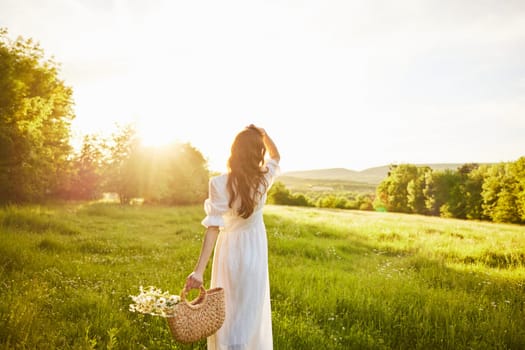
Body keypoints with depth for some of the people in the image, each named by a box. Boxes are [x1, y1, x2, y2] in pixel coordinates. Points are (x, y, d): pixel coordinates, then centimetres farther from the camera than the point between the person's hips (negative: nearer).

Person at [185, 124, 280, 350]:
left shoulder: (219, 183, -16)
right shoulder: (263, 178, -10)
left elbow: (213, 227, -21)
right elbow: (276, 157, 13)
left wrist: (199, 270, -21)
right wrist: (263, 134, 21)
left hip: (228, 250, 0)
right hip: (253, 252, 1)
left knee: (224, 312, 19)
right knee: (249, 313, 11)